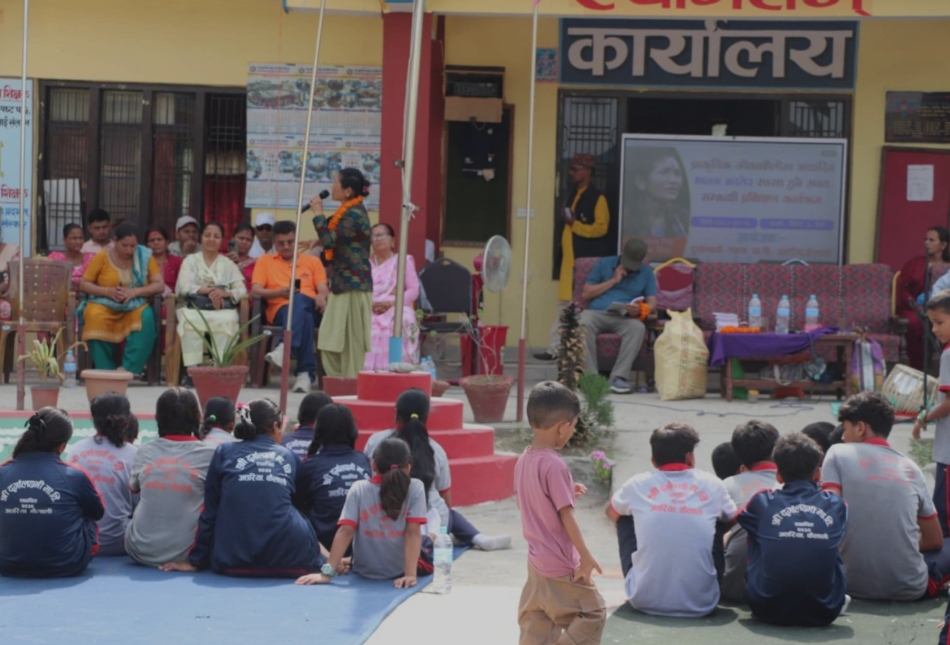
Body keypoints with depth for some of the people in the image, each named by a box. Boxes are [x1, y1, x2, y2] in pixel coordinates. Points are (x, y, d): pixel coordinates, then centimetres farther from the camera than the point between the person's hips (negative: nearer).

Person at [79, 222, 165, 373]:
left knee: (147, 318, -33)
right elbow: (83, 285, 2)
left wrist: (135, 291, -18)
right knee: (95, 317, -35)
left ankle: (128, 369, -32)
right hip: (104, 304, -1)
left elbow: (160, 285, -2)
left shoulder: (145, 256, 2)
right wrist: (107, 291, -16)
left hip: (135, 306, 1)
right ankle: (105, 372, -26)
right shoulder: (103, 257, 0)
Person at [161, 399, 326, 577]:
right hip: (287, 558, -1)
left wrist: (197, 561, 17)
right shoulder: (289, 457, 16)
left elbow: (210, 511, 12)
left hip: (234, 560, 1)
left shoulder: (225, 452, 12)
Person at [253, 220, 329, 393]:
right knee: (303, 317, -40)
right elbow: (256, 290, 8)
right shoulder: (265, 261, 22)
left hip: (309, 307, 1)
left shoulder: (313, 261, 26)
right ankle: (306, 372, -49)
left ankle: (287, 348, -57)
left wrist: (321, 297, -15)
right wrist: (280, 292, -12)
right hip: (280, 309, -1)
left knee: (299, 299, -40)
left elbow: (323, 289, 12)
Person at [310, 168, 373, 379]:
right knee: (331, 345, 9)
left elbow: (329, 240, -22)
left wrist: (318, 213, -12)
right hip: (342, 285, 10)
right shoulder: (347, 212, 16)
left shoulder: (355, 215, -15)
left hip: (353, 286, -10)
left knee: (351, 344, -5)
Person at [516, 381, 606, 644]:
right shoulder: (555, 465, -22)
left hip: (537, 561, 9)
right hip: (562, 565, -9)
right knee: (592, 614, 4)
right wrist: (586, 556, -15)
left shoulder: (524, 460, 4)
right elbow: (566, 516, -21)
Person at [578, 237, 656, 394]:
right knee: (583, 323, -37)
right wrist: (613, 281, 2)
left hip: (624, 318, 1)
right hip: (597, 313, -1)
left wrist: (640, 310, -18)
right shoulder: (604, 264, 16)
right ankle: (590, 376, -37)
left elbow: (652, 303, 6)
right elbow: (585, 294, 9)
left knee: (638, 327, -35)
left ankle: (618, 377, -37)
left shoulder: (646, 273, 18)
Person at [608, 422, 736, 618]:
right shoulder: (712, 485, 4)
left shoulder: (638, 484, 3)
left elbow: (612, 513, 26)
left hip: (646, 601, 0)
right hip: (701, 604, 0)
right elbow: (731, 519, 26)